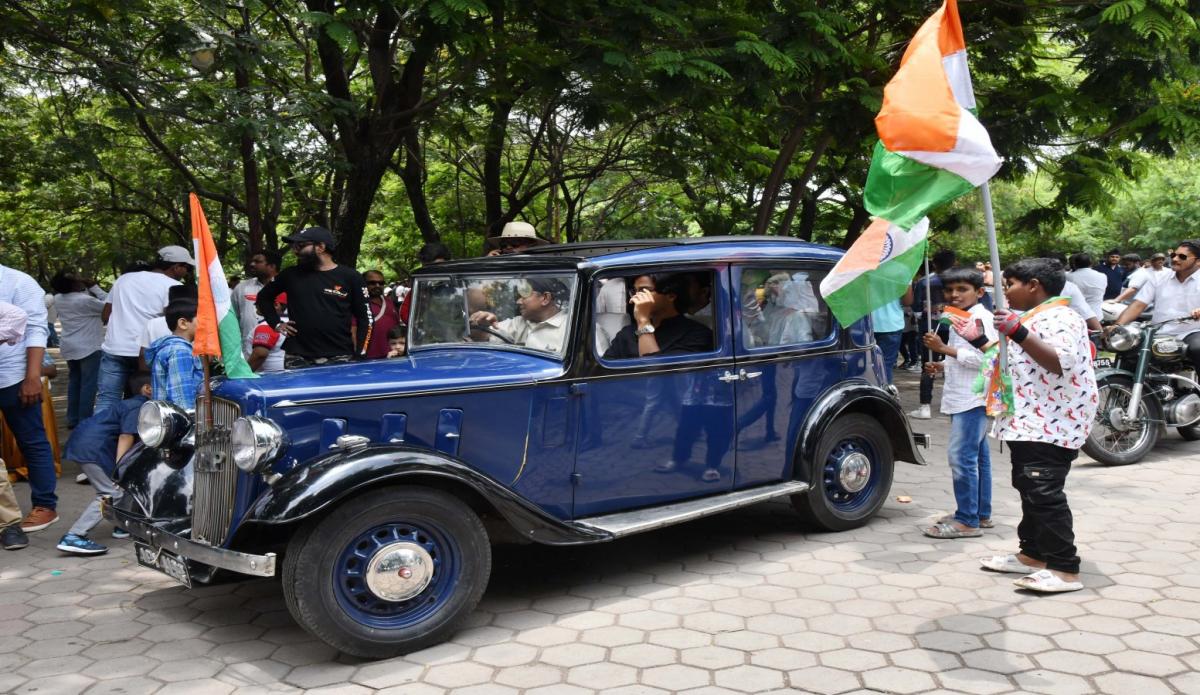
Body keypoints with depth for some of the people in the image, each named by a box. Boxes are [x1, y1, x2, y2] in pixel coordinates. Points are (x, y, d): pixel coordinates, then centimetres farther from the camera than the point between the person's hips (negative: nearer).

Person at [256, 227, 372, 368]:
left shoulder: (350, 277, 1)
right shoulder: (291, 275, 8)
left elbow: (364, 318, 2)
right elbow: (263, 297, 24)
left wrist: (359, 356, -6)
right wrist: (276, 323, 10)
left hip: (341, 358, -2)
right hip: (298, 358, 2)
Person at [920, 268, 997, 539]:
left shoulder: (980, 318, -13)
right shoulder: (961, 319, 18)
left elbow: (985, 358, -23)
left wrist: (944, 349, -21)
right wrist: (945, 366, 12)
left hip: (974, 398, -10)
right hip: (963, 398, 10)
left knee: (961, 456, -13)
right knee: (977, 456, 14)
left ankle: (967, 520, -9)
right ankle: (981, 513, 21)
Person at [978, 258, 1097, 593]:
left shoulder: (1060, 318, -13)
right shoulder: (1033, 318, 21)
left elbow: (1062, 363, -29)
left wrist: (1018, 333, -33)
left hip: (1050, 424, -11)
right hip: (1028, 421, 11)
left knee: (1044, 492, -14)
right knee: (1028, 489, 15)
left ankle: (1065, 569, -13)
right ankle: (1032, 554, 24)